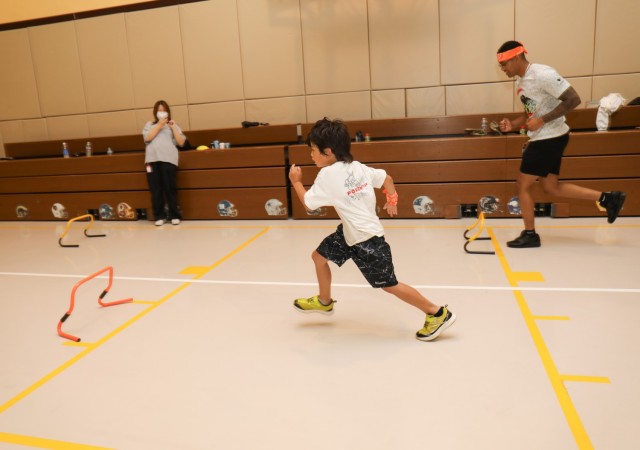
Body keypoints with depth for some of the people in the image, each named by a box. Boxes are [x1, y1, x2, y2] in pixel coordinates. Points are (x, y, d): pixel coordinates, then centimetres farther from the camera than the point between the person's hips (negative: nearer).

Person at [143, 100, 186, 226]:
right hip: (152, 159, 2)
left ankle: (175, 215, 1)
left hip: (168, 159, -1)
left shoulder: (173, 125, 17)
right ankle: (159, 216, 6)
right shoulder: (149, 125, 20)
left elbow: (181, 142, 6)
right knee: (155, 189, -1)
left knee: (170, 188, -6)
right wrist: (159, 125, -3)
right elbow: (147, 138, 0)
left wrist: (173, 127, -1)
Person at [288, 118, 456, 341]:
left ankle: (437, 313, 12)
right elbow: (387, 178, 9)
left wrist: (296, 182, 3)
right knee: (319, 256, 18)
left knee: (388, 284, 0)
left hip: (366, 239, -10)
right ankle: (324, 302, 38)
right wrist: (392, 200, 25)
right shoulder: (358, 167, 2)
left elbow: (308, 203, -13)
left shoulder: (327, 175, -20)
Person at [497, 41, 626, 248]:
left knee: (523, 185, -3)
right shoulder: (520, 80, 10)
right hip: (542, 138, 10)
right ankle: (607, 198, 20)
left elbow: (574, 99, -21)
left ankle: (530, 234, 10)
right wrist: (513, 125, 1)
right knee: (551, 187, 14)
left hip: (550, 138, -10)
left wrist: (542, 121, -24)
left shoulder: (542, 74, -20)